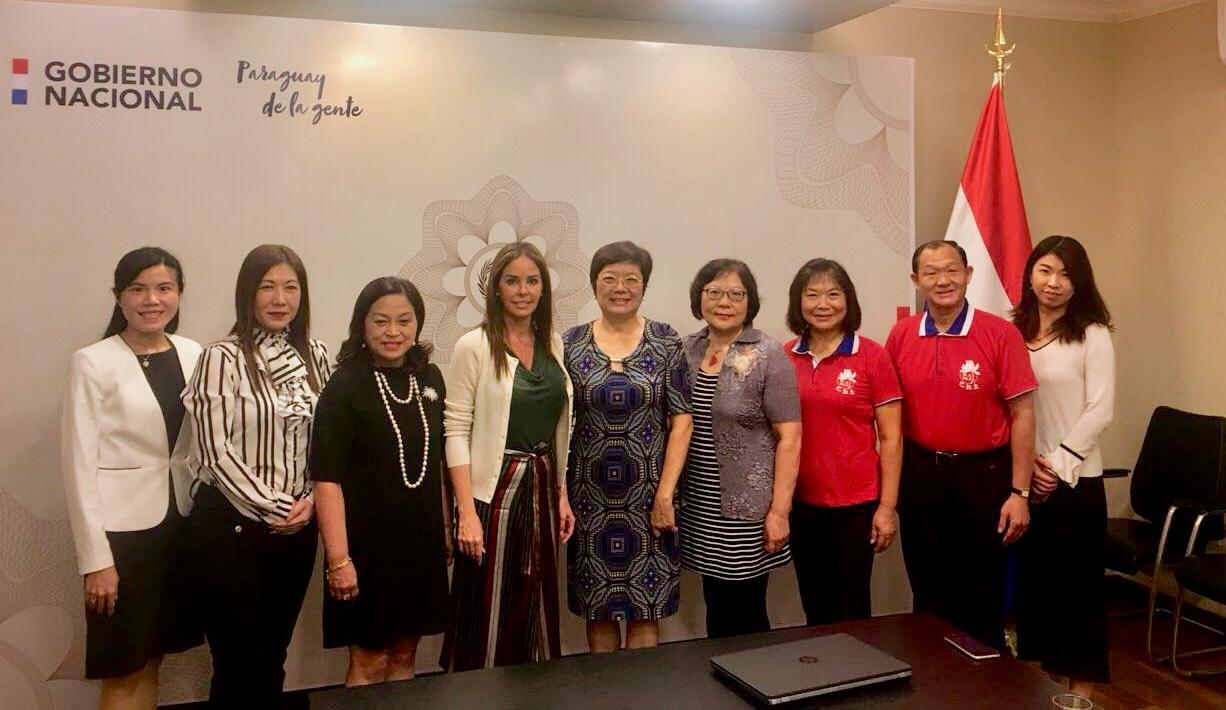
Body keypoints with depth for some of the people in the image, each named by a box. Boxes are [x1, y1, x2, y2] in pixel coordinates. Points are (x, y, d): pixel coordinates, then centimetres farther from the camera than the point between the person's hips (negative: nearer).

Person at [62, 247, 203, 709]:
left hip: (180, 522, 4)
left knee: (151, 661, 14)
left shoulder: (193, 355, 5)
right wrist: (95, 558, -13)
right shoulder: (93, 363, -8)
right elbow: (79, 464, -10)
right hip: (122, 528, -4)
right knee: (123, 672, 4)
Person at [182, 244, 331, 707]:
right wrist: (274, 508, -11)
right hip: (233, 524, -4)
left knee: (273, 656, 14)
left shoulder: (314, 356, 6)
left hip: (297, 524, 5)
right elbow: (214, 452, -12)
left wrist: (310, 500, -5)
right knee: (238, 661, 4)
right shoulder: (223, 358, -9)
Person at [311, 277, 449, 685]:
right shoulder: (345, 387, -11)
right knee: (369, 661, 6)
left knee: (404, 655, 15)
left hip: (422, 543, 5)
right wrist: (339, 559, -20)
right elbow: (327, 479, -16)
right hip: (367, 545, -5)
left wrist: (446, 528, 14)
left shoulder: (429, 378, 5)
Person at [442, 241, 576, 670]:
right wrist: (467, 512, -17)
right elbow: (456, 431, -11)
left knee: (537, 608, 14)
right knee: (487, 612, 2)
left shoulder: (554, 344, 8)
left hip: (542, 487, 6)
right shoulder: (474, 346, -8)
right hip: (493, 489, -5)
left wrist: (561, 494, 10)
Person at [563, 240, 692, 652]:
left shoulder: (665, 341, -1)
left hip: (648, 493, -1)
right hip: (590, 496, 1)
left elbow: (681, 418, -3)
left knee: (646, 608, 6)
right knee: (597, 609, 10)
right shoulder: (571, 344, 2)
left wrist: (665, 494, -8)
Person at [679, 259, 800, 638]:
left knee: (742, 613, 5)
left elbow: (789, 437, -9)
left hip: (747, 506, -4)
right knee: (717, 606, 14)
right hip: (699, 505, 4)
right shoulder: (685, 350, 6)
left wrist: (779, 510, -13)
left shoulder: (767, 355, -8)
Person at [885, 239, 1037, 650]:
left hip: (983, 475, -3)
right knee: (929, 598, 15)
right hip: (920, 475, 3)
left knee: (982, 598, 9)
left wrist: (1019, 493, -11)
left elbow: (1022, 415, -8)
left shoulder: (1001, 334, -9)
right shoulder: (900, 336, 0)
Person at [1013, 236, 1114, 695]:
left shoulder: (1092, 335, -4)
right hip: (1023, 480, 4)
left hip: (1075, 482, -3)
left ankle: (1081, 688, 17)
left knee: (1078, 586, 4)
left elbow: (1099, 411, -9)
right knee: (1032, 582, 11)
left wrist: (1059, 465, -12)